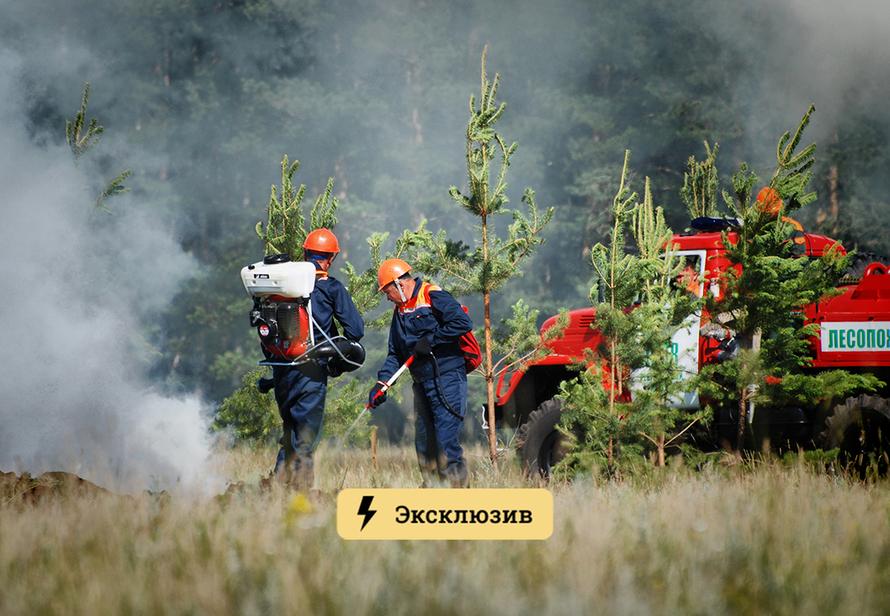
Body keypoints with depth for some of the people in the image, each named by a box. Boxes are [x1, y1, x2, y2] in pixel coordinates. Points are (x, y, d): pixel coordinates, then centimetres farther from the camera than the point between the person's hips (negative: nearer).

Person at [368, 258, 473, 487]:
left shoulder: (433, 297, -10)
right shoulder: (400, 310, 16)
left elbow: (463, 323, -21)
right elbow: (395, 353, 17)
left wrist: (431, 340, -17)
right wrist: (382, 382, 4)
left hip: (447, 380, -9)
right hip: (422, 382, 9)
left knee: (446, 438, -13)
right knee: (423, 441, 10)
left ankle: (458, 485, -10)